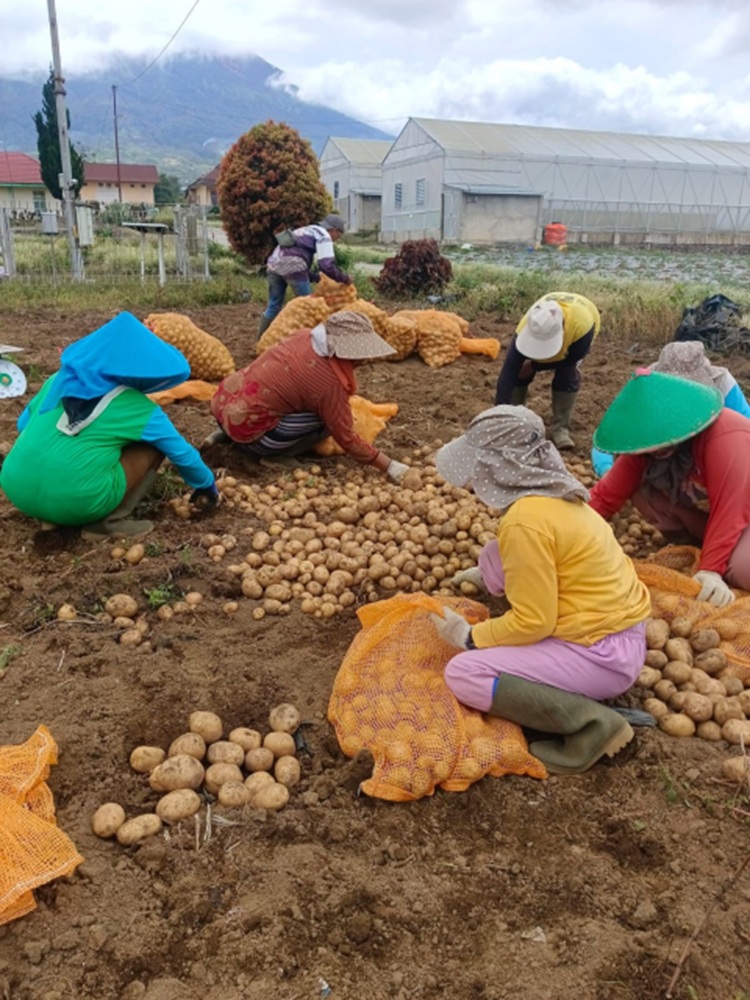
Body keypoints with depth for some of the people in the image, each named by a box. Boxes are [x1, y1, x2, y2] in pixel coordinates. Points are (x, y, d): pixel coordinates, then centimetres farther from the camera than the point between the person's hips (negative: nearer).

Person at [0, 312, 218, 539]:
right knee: (155, 444, 10)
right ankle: (110, 521, 0)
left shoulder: (60, 380, 13)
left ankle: (54, 514, 15)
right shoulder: (139, 409, 0)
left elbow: (24, 423, 23)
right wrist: (207, 485, 28)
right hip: (75, 501, -5)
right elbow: (183, 455, 10)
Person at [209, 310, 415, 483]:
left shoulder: (304, 336, 3)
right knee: (328, 419, -7)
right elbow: (347, 439, -10)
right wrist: (390, 466, -3)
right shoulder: (331, 383, -17)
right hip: (243, 427, -8)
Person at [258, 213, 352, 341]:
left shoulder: (308, 232, 32)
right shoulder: (323, 236, 4)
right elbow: (326, 265, -9)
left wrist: (317, 279, 28)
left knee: (274, 306, 17)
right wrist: (344, 278, 5)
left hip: (275, 263, 8)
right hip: (292, 265, -8)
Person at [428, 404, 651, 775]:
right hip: (611, 623, 9)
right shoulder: (550, 492, 3)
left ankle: (593, 723, -9)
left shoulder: (524, 521, -24)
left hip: (604, 655, -9)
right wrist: (485, 576, 26)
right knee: (494, 555, 11)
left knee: (463, 674, -10)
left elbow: (533, 622, -20)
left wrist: (470, 637, -6)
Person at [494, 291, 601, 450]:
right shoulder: (526, 328, -43)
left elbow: (569, 361, -28)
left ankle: (561, 429, -10)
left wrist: (534, 366, -24)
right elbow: (508, 372, -41)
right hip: (545, 324, 2)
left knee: (568, 375, -22)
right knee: (517, 370, -15)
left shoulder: (582, 325, -48)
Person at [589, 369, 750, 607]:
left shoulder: (726, 438, -32)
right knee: (641, 490, -15)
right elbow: (607, 494, -17)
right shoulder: (649, 443, -14)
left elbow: (729, 511, -30)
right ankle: (699, 544, 0)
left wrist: (711, 570, -32)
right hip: (705, 511, 6)